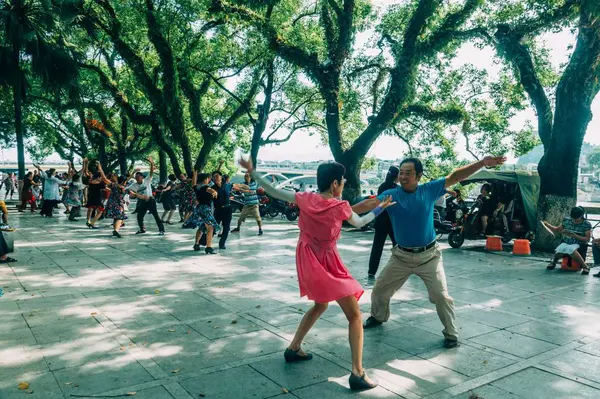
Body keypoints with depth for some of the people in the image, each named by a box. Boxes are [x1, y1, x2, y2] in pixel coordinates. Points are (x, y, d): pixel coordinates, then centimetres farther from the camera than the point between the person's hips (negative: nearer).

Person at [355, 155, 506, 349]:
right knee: (380, 289, 13)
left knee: (441, 296, -2)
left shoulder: (429, 190, -7)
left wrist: (483, 163, -16)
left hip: (428, 256, -1)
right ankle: (378, 317, 42)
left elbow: (455, 176, -8)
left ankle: (451, 334, 19)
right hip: (401, 256, 2)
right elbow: (371, 203, -24)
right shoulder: (391, 195, -10)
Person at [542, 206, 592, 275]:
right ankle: (554, 261, 3)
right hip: (565, 243, 3)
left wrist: (574, 235, -17)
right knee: (559, 252, -32)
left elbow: (587, 239, -5)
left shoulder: (587, 225, -2)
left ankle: (585, 267, -25)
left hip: (577, 245, -3)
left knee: (570, 249, -40)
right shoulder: (566, 221, 6)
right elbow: (557, 230, 20)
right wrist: (547, 225, 4)